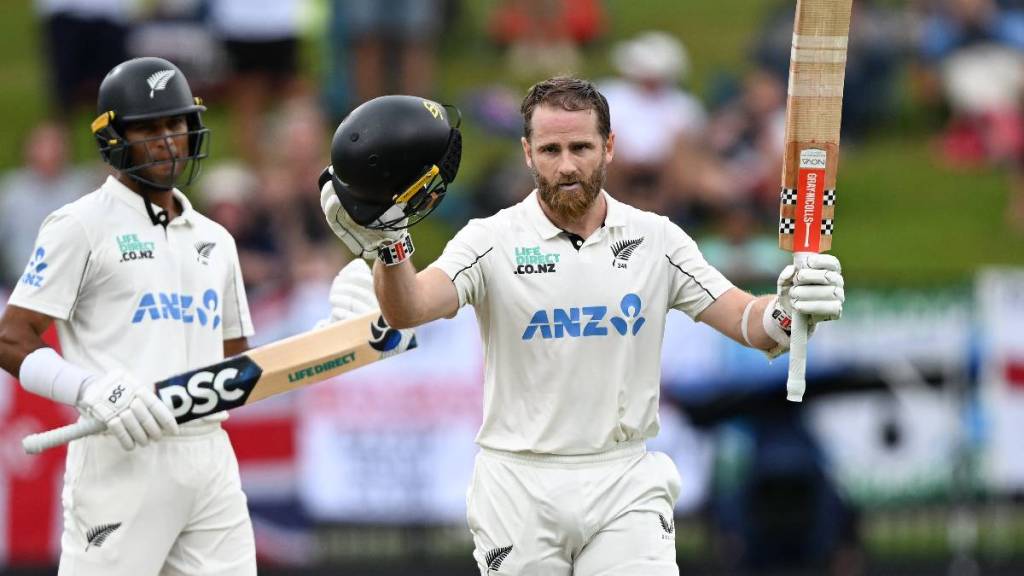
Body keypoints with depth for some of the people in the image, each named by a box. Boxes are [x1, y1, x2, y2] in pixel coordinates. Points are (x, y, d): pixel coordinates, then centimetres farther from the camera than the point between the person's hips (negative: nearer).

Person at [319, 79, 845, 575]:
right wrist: (388, 245, -40)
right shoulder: (491, 241, -4)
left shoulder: (657, 240, 4)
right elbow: (406, 311, -19)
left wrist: (787, 309, -24)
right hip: (519, 485, -1)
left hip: (625, 487, 1)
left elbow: (746, 321, 0)